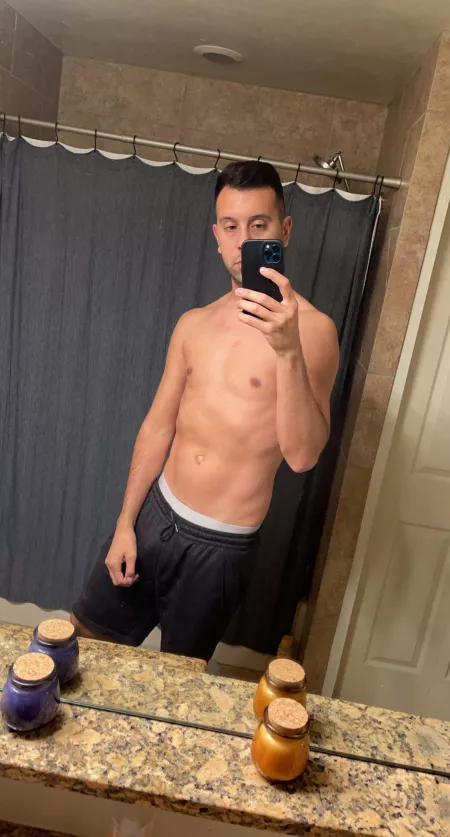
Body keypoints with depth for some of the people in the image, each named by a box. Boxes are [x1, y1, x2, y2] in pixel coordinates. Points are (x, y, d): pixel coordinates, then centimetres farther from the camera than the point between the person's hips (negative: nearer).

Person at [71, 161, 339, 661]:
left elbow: (302, 456, -24)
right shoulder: (194, 324, 4)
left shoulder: (311, 329, -14)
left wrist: (289, 350, -38)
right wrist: (126, 523, 6)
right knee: (84, 640, 18)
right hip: (156, 514, 5)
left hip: (220, 545, -4)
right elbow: (158, 426, 7)